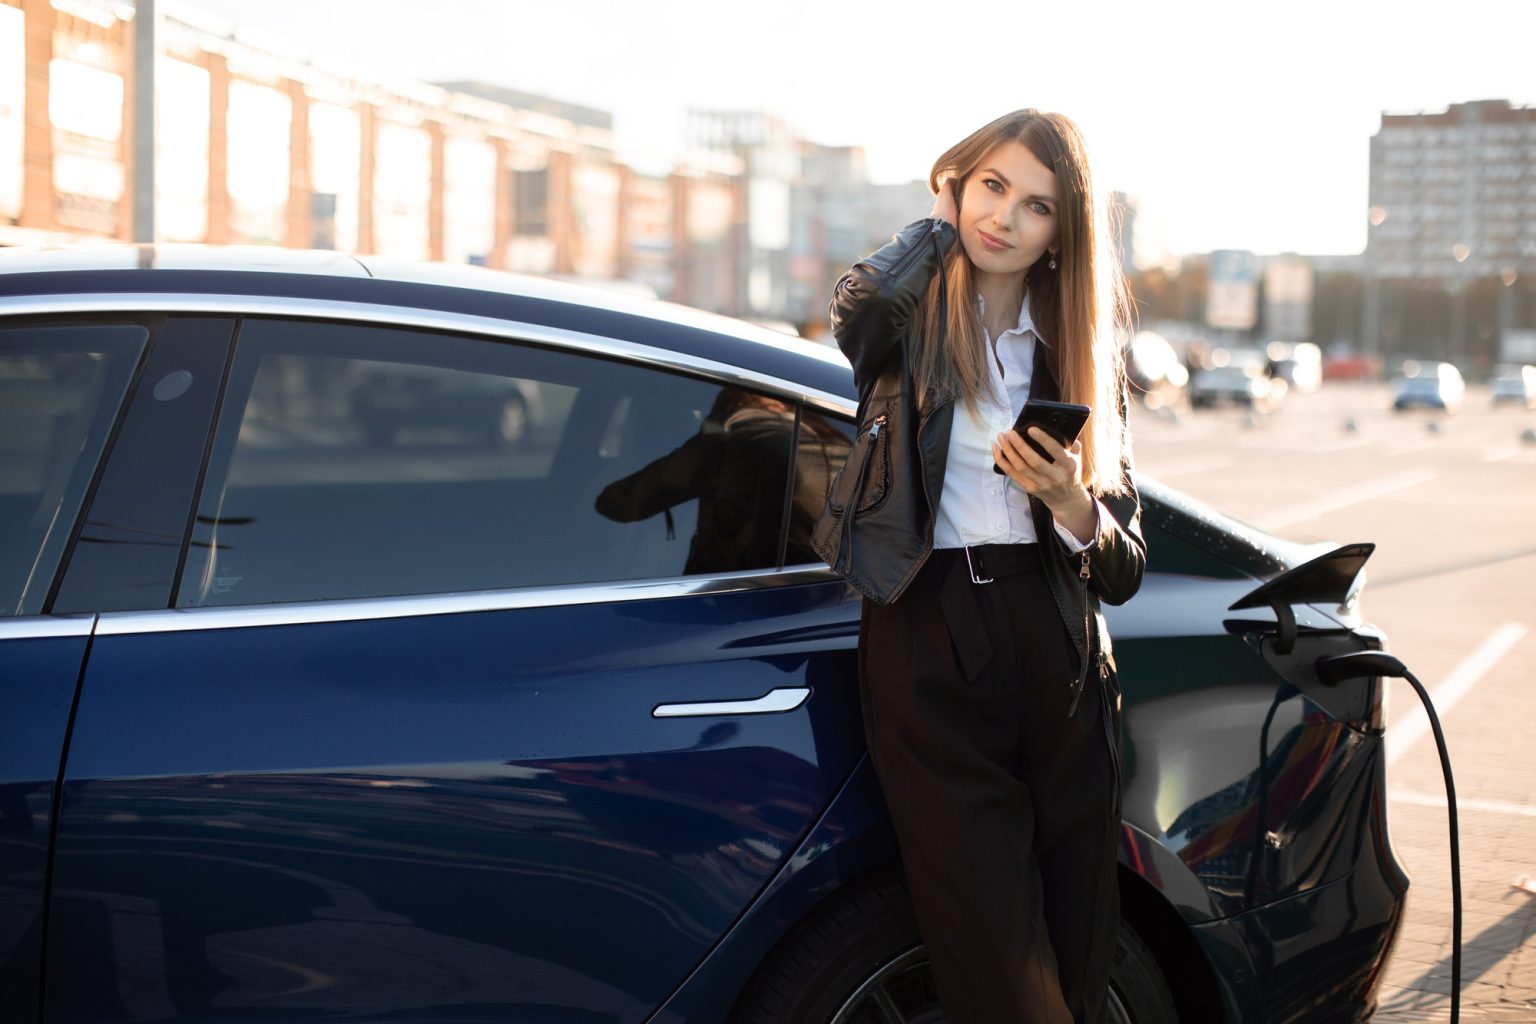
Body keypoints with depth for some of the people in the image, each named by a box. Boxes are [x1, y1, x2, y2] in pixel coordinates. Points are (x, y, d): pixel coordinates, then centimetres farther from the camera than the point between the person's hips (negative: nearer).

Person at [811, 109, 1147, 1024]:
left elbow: (1123, 572, 9)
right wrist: (938, 226, -3)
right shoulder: (912, 322, 6)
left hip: (1058, 656, 3)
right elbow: (861, 312, -23)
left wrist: (1071, 506, -13)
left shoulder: (1082, 354, 13)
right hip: (929, 652, -3)